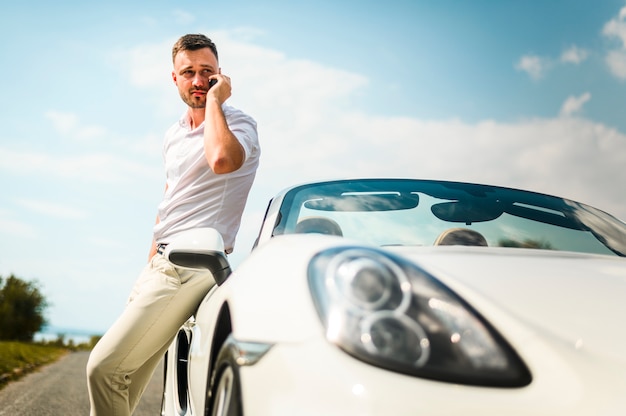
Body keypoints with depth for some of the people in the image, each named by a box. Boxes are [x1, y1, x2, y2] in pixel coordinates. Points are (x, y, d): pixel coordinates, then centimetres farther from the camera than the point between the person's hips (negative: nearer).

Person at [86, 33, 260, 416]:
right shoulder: (174, 135, 18)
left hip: (193, 267, -8)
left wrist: (215, 100, -18)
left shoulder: (239, 124, -7)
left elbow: (221, 159, -32)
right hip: (161, 265, 8)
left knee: (105, 367, -15)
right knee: (128, 378, 11)